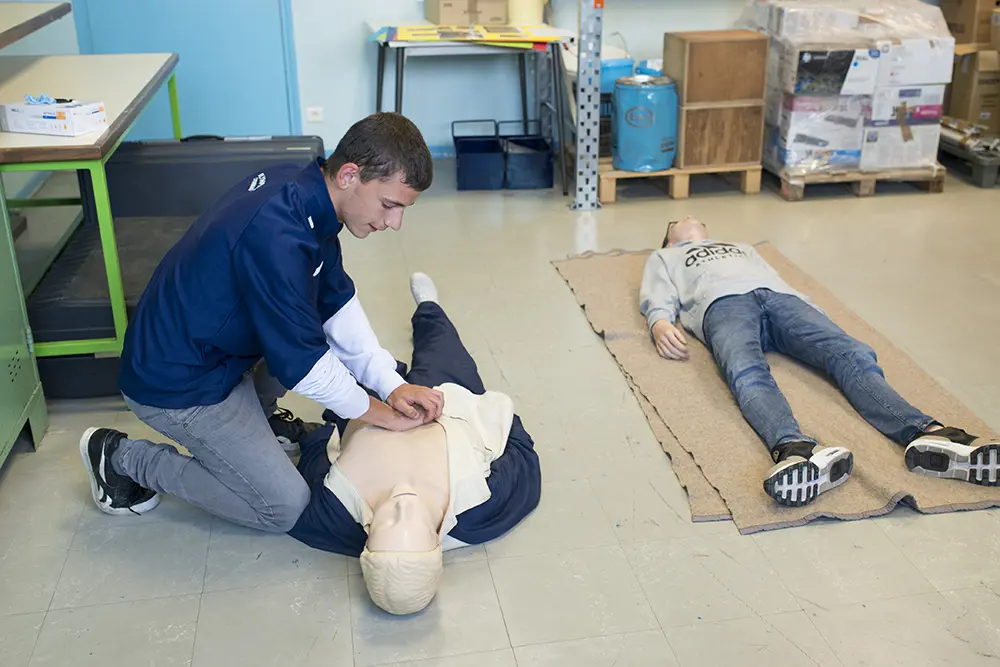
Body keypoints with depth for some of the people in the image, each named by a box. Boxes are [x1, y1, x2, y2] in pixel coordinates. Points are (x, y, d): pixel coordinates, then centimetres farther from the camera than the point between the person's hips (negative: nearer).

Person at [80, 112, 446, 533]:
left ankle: (254, 417, 21)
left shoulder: (302, 189, -5)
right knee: (285, 508, -3)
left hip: (215, 347, 9)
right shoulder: (276, 234, -34)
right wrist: (383, 415, -13)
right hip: (176, 386, -9)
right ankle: (123, 458, 5)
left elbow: (337, 304, 2)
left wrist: (392, 387, -6)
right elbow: (303, 364, -27)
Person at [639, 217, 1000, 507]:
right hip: (724, 301, -4)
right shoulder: (664, 259, 39)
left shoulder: (743, 247, 49)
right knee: (747, 372, -40)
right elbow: (658, 301, 18)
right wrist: (661, 325, -9)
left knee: (852, 354, -28)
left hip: (781, 296, 4)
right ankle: (795, 448, -68)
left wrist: (817, 323, 11)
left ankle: (924, 433, -52)